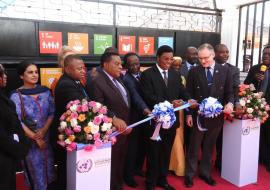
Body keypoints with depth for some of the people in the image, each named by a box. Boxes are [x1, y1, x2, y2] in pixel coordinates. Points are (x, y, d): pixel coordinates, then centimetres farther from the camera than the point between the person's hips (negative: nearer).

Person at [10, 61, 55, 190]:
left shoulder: (45, 91, 3)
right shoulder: (16, 95, -8)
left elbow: (52, 112, 1)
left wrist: (43, 130, -13)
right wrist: (35, 138, -11)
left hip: (47, 137, 3)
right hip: (29, 141, -3)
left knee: (49, 168, 13)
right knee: (35, 171, 9)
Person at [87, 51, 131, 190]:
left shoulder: (118, 80, 12)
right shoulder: (97, 82, -16)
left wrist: (127, 124, 7)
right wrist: (114, 119, -29)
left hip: (123, 131, 8)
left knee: (120, 165, 22)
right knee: (111, 167, 9)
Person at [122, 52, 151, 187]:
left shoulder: (142, 75, 5)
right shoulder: (126, 79, -19)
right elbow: (135, 96, -33)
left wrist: (147, 110, -5)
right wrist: (145, 109, -48)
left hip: (144, 115, 7)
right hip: (134, 117, -7)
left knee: (142, 145, 19)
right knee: (132, 146, 5)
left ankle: (138, 169, 40)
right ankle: (128, 175, 22)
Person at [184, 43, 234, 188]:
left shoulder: (225, 70, 0)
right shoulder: (194, 71, -3)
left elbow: (229, 92, 4)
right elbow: (189, 94, -2)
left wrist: (230, 103, -17)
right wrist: (189, 114, -6)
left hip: (217, 115, 2)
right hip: (198, 115, -1)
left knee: (209, 146, 15)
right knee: (194, 146, 9)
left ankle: (205, 173, 31)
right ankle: (189, 174, 23)